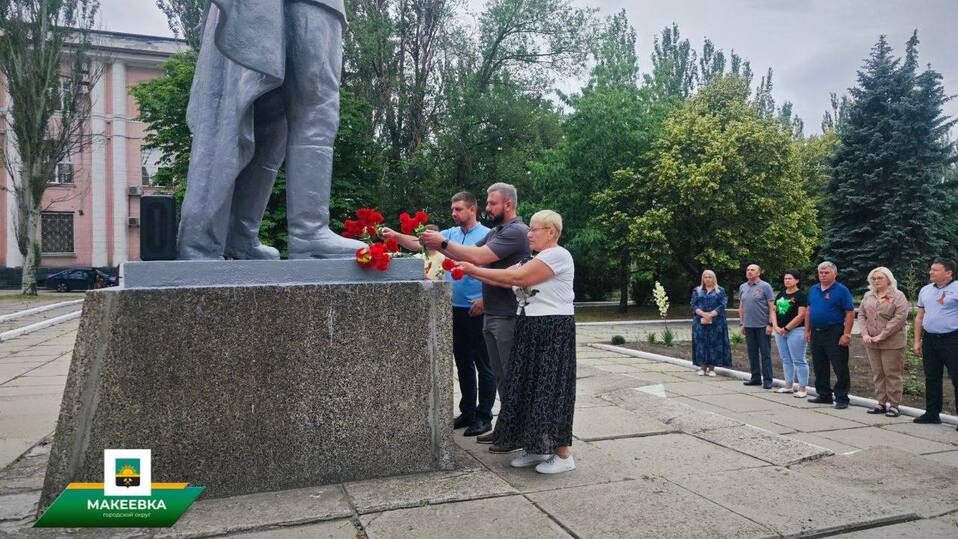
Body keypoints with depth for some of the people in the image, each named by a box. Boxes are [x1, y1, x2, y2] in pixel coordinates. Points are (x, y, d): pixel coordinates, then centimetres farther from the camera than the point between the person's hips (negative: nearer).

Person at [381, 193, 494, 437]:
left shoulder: (486, 235, -7)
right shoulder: (450, 234, 9)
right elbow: (419, 243, 0)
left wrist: (484, 299, -20)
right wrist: (396, 236, -15)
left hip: (477, 310, -6)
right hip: (456, 309, 7)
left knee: (483, 365, 3)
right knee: (463, 362, 15)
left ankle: (484, 416, 13)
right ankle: (468, 412, 28)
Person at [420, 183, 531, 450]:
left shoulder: (516, 232, -15)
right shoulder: (495, 232, 16)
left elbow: (479, 257, -24)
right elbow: (468, 254, 10)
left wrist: (443, 242, -17)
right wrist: (438, 246, -3)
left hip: (508, 316, -9)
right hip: (492, 315, 9)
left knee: (512, 377, -1)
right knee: (500, 375, 15)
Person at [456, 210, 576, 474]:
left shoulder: (557, 255, -13)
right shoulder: (535, 260, 17)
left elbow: (517, 277, -22)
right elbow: (507, 280, 6)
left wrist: (474, 270, -18)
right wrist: (470, 271, -5)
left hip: (553, 330, -9)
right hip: (531, 329, 9)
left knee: (550, 388, -4)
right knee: (530, 387, 11)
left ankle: (563, 454, 8)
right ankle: (537, 448, 22)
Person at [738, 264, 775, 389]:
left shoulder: (765, 286, -5)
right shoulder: (743, 287, 11)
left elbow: (771, 307, -7)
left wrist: (770, 324, -13)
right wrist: (741, 323, 13)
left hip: (762, 326, -5)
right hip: (748, 326, 5)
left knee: (765, 354, -1)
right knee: (752, 354, 11)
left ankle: (767, 380, 5)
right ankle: (755, 378, 20)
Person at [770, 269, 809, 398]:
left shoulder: (801, 296, -7)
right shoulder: (780, 295, 13)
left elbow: (801, 315, -14)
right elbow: (774, 311, 12)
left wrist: (786, 328, -14)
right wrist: (775, 326, -3)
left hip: (795, 331, -7)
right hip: (780, 331, 7)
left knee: (798, 360, -4)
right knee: (786, 360, 13)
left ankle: (803, 388, 1)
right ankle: (789, 385, 22)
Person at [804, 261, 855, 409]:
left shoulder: (841, 290, -7)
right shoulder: (813, 289, 11)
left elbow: (850, 313, -11)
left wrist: (846, 334, -16)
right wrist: (807, 331, 12)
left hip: (834, 333, -6)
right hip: (816, 333, 6)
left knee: (840, 368, -1)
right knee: (819, 367, 13)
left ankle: (841, 398, 6)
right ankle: (824, 395, 24)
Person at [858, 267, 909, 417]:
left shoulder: (898, 296, -4)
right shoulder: (868, 296, 13)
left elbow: (900, 317, -13)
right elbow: (861, 314, 11)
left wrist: (881, 336, -16)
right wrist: (865, 334, -5)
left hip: (892, 343, -5)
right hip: (871, 342, 5)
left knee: (892, 374, 0)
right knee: (877, 374, 9)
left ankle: (894, 405, 8)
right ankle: (881, 403, 17)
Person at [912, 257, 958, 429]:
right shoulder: (925, 290, 12)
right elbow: (920, 317, 16)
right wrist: (917, 341, 13)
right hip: (929, 339, 6)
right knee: (931, 378, 12)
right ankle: (932, 413, 22)